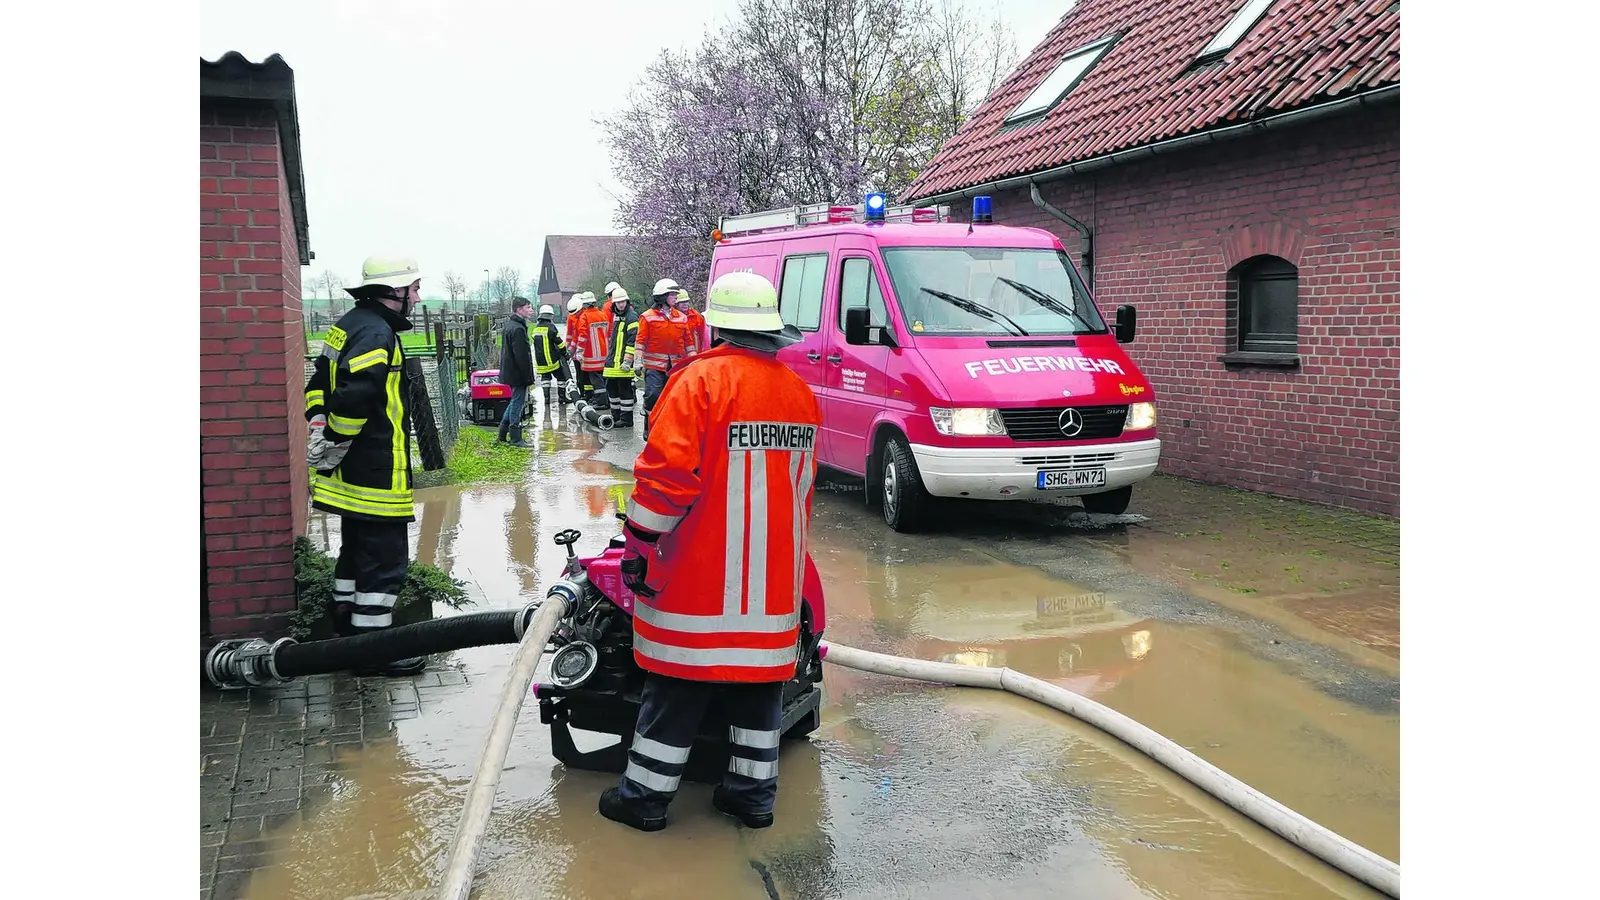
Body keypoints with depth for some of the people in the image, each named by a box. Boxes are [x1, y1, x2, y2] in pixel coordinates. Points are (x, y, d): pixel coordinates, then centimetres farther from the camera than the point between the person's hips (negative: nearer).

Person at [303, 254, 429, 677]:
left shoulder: (348, 325, 15)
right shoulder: (377, 333, -18)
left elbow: (318, 384, 20)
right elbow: (353, 398, -27)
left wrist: (320, 432, 14)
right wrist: (330, 450, -18)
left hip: (352, 472, 11)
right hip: (375, 473, -11)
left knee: (357, 551, 21)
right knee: (385, 559, -4)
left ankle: (348, 629, 32)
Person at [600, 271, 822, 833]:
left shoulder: (700, 380, -13)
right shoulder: (801, 393, 8)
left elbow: (666, 476, -20)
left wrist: (638, 546, -10)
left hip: (700, 574, -5)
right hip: (776, 577, 6)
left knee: (677, 685, 4)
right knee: (758, 678, 14)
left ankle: (646, 795, 14)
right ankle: (753, 791, 22)